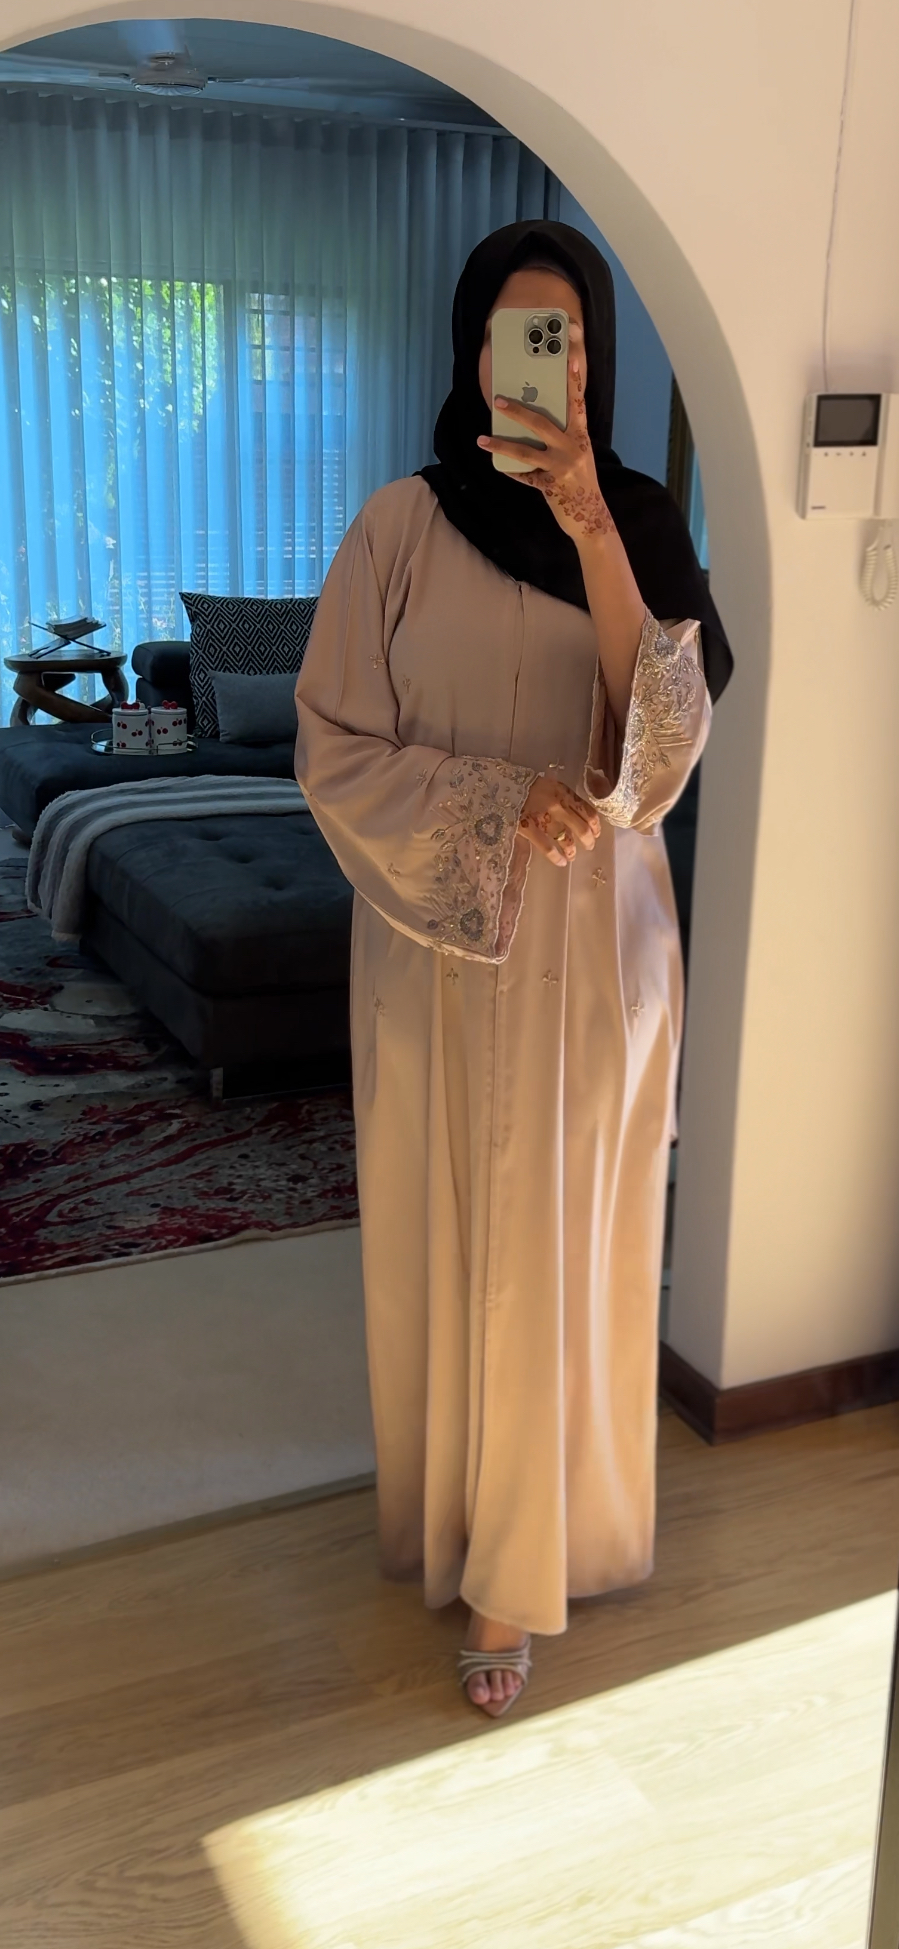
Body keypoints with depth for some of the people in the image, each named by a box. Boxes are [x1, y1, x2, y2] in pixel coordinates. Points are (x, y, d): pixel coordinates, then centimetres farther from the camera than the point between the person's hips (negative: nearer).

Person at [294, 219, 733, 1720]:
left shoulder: (643, 525, 0)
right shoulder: (400, 529, -4)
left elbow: (661, 750, -13)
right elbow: (333, 752, -5)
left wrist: (591, 532, -23)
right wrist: (496, 800, -19)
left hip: (593, 939, 1)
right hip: (435, 940, 0)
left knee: (558, 1239, 7)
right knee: (441, 1231, 9)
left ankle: (515, 1564, 23)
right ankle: (450, 1506, 32)